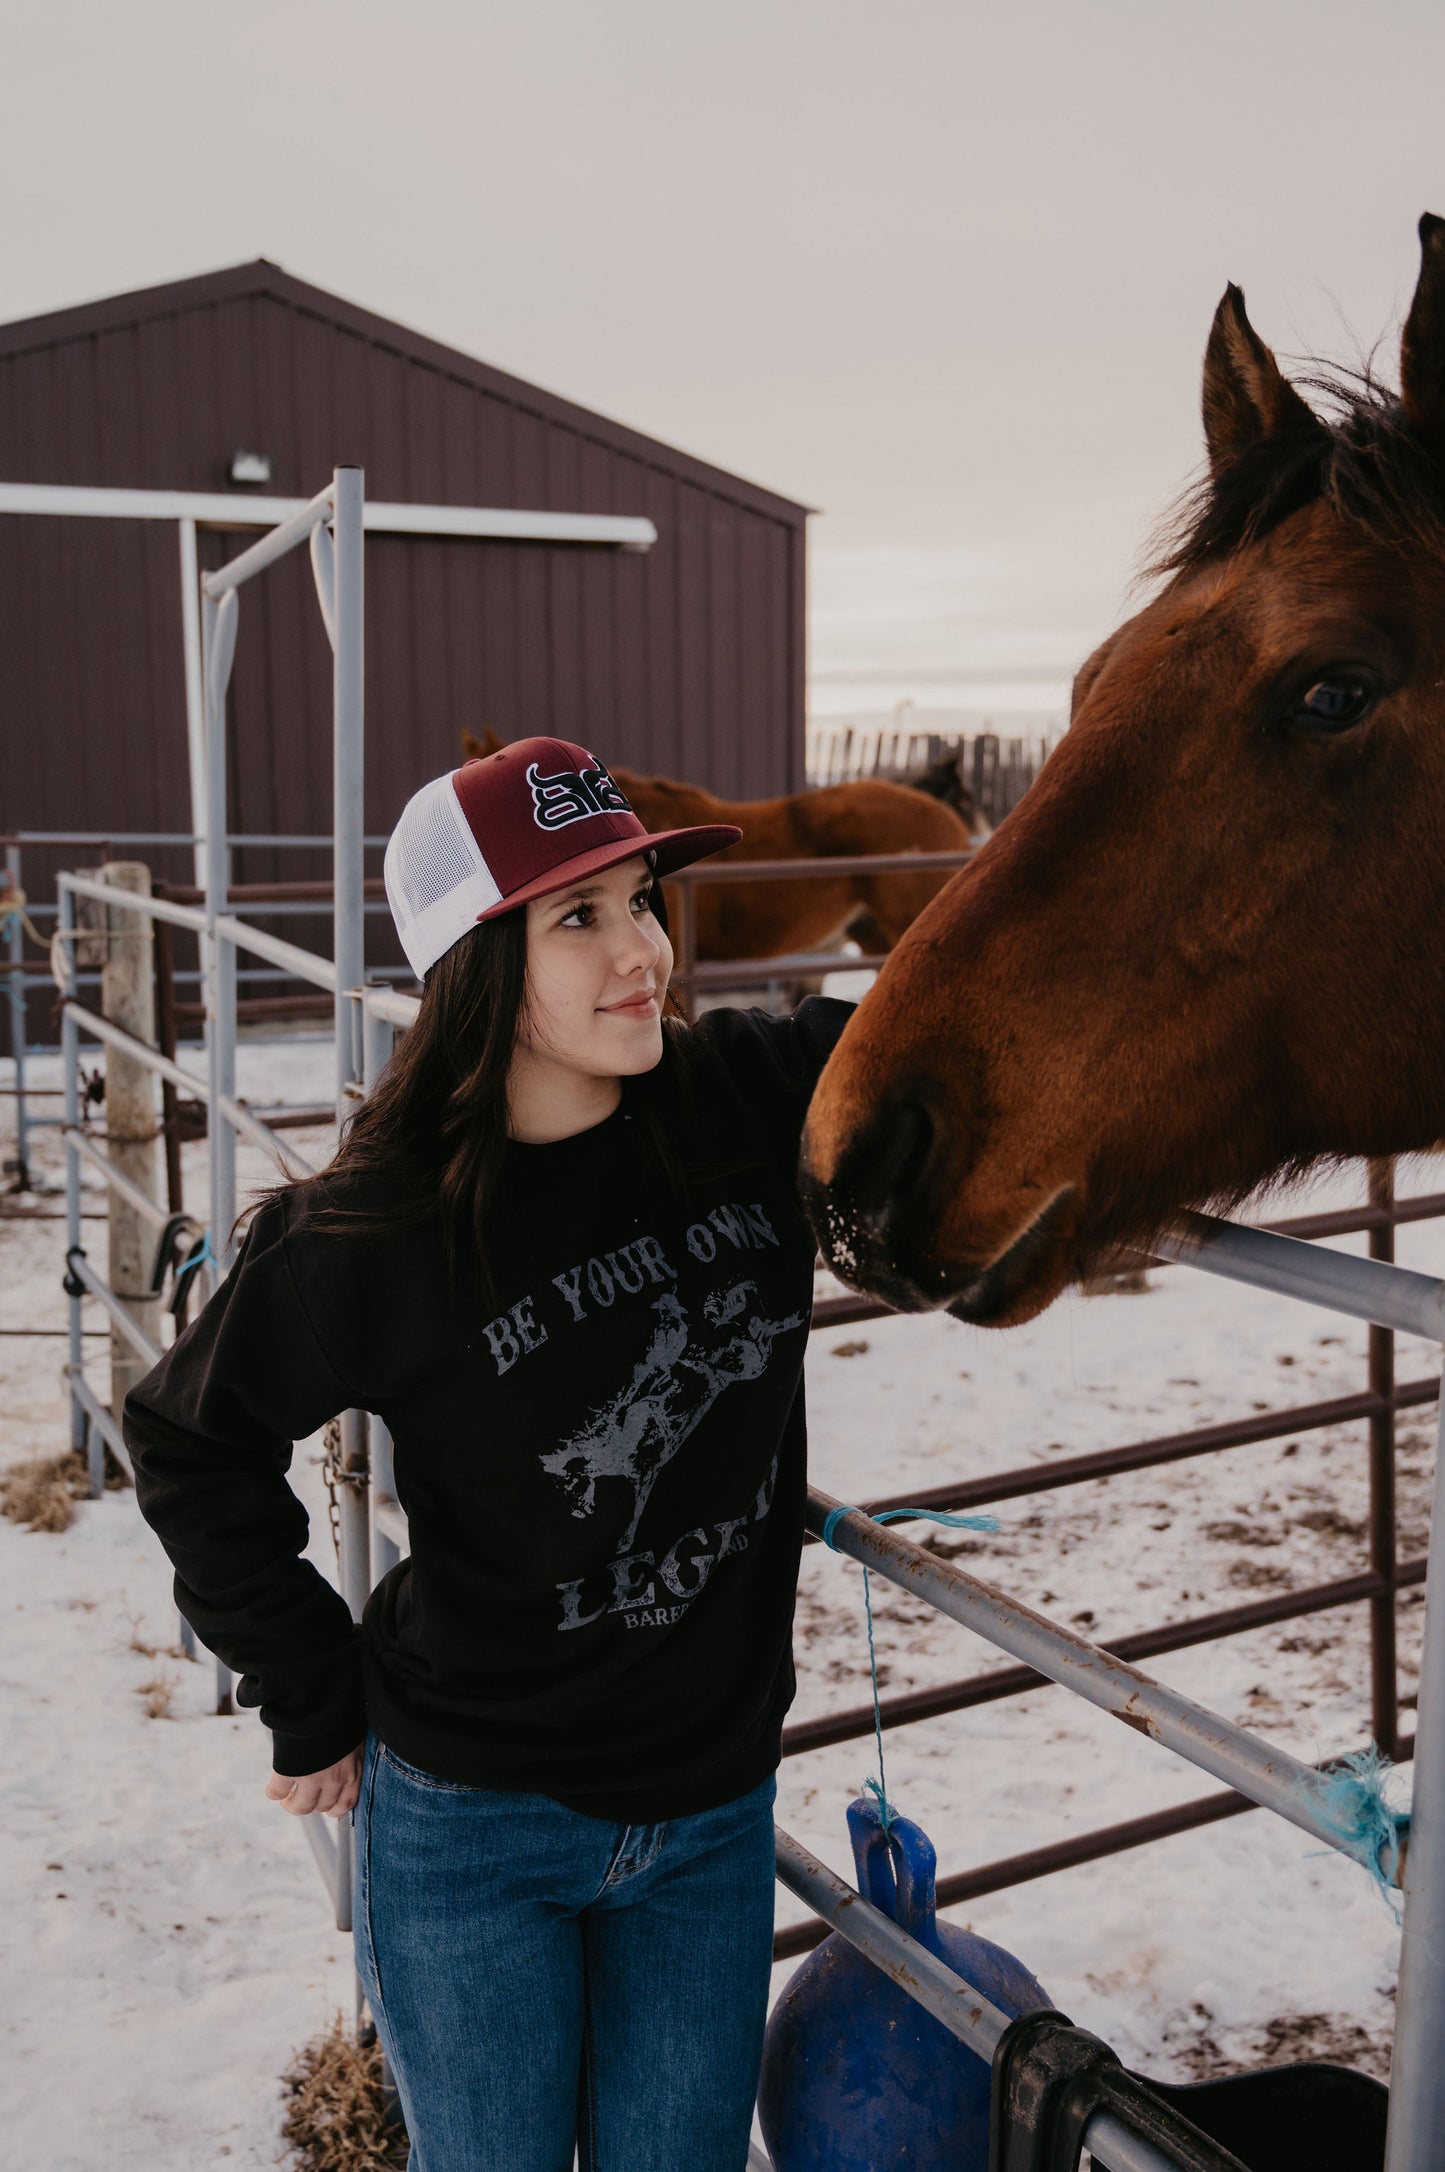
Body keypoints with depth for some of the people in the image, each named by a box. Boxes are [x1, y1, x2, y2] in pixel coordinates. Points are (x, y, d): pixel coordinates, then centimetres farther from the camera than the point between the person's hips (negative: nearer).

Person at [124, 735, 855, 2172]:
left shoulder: (752, 1102, -12)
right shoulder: (379, 1231, -19)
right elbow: (193, 1440, -4)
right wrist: (312, 1701, -2)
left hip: (711, 1814, 3)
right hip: (471, 1821, -2)